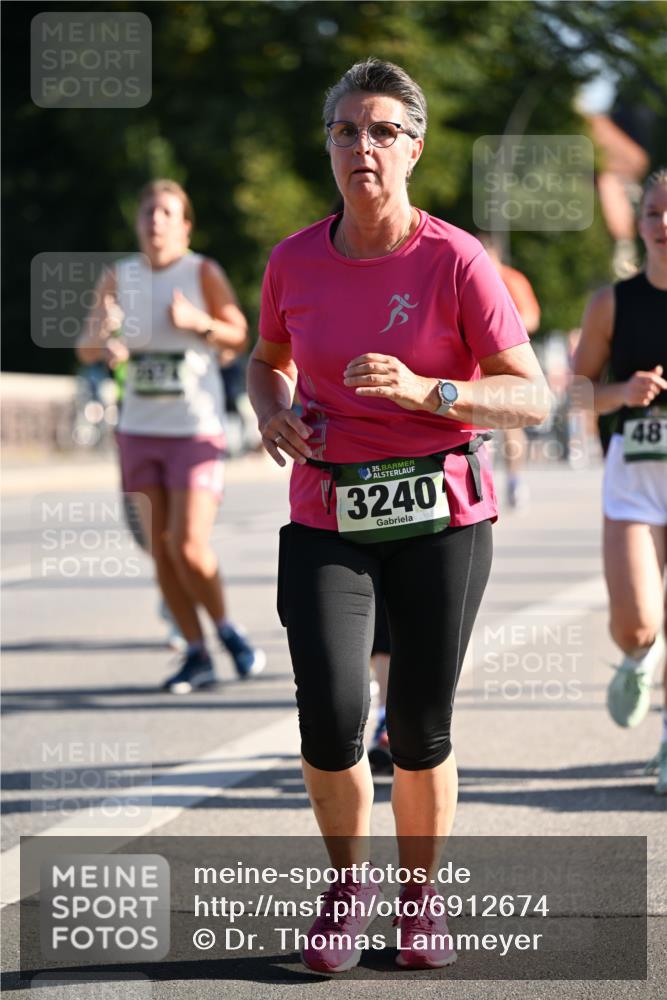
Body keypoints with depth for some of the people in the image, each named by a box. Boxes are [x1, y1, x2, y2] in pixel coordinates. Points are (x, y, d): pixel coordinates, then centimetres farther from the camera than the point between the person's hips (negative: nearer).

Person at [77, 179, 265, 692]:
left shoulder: (203, 273, -4)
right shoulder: (119, 278, 6)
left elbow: (240, 336, 1)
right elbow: (86, 348, 7)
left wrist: (199, 322, -18)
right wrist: (104, 340, -16)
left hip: (196, 428, -4)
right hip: (140, 430, 4)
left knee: (189, 545, -11)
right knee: (161, 548, 3)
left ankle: (226, 629, 13)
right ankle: (197, 655, 11)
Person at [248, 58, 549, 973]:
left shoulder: (456, 262, -9)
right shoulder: (294, 261, 1)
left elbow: (532, 398, -10)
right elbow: (268, 358, 21)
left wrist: (426, 391, -25)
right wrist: (273, 412, -1)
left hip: (441, 512, -1)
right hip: (327, 518, 2)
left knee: (421, 730, 3)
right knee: (330, 720, -13)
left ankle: (421, 896, 27)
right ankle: (349, 881, 14)